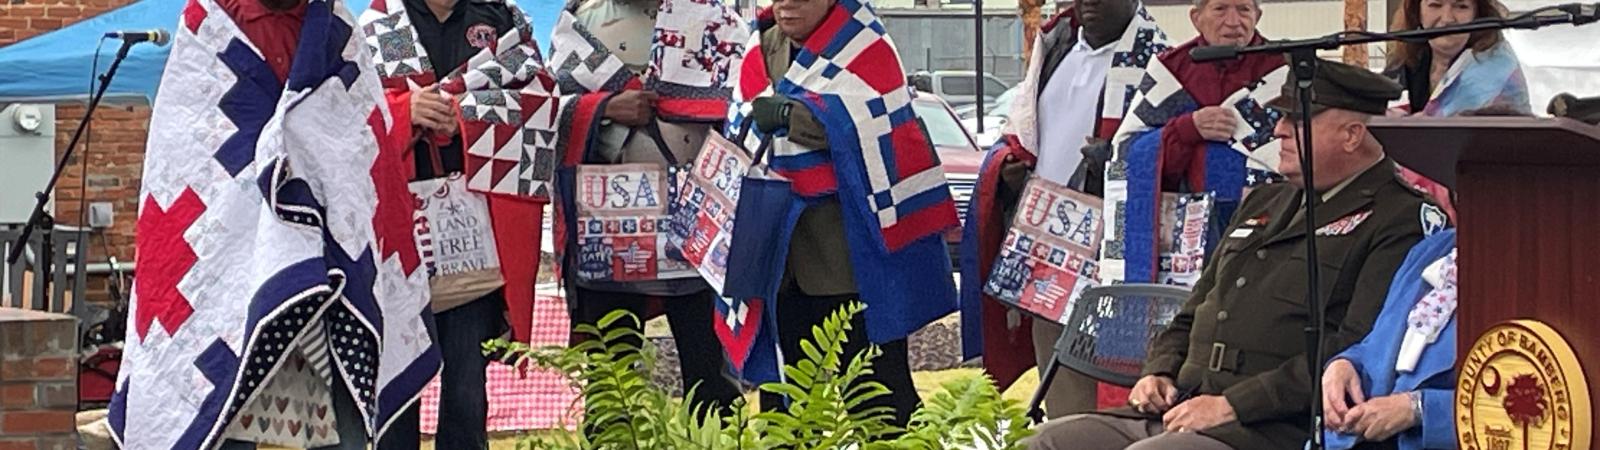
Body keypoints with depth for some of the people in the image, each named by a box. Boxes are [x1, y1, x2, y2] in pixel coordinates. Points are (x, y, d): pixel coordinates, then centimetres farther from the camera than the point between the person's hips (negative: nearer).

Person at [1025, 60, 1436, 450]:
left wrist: (1233, 405, -17)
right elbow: (1194, 312, 31)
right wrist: (1159, 372, 9)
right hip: (1179, 411, 9)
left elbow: (1357, 354, -17)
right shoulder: (1265, 203, 24)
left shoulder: (1396, 222, -5)